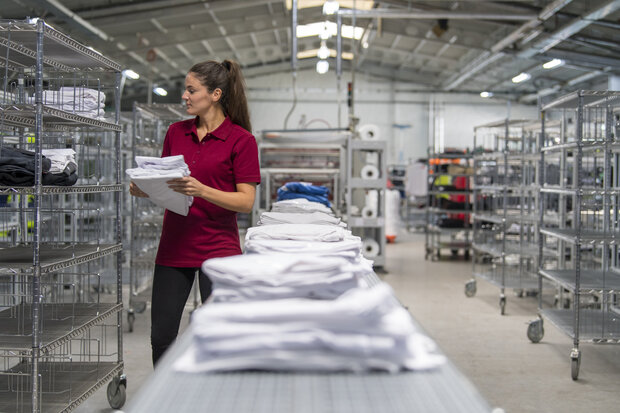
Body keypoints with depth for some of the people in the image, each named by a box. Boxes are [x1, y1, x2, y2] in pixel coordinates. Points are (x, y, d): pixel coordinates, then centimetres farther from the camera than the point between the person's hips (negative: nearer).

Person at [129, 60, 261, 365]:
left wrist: (202, 190, -24)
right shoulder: (176, 132, 9)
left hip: (218, 247, -5)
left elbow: (246, 201, -11)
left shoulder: (241, 139, -6)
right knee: (161, 335, 6)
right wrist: (143, 189, -5)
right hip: (174, 246, 5)